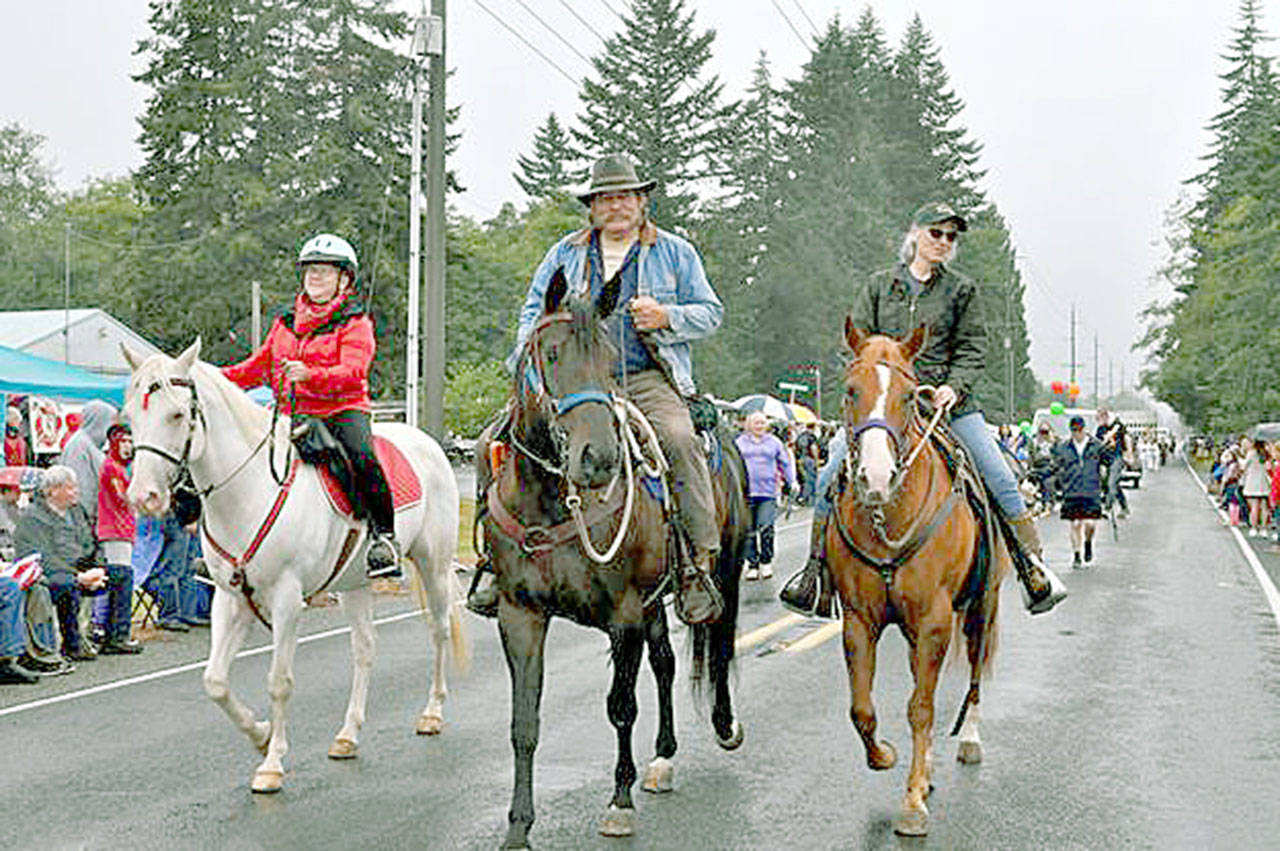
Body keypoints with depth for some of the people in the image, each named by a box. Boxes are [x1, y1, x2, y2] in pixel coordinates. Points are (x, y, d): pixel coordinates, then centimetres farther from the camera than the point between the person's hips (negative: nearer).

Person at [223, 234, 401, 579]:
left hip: (342, 409, -6)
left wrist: (310, 375, -33)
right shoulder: (286, 323, 18)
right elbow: (258, 366, 23)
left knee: (361, 456, -34)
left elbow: (353, 372, -15)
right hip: (291, 414, 6)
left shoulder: (355, 322, 0)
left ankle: (384, 537, -24)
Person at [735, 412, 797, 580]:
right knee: (749, 531, 2)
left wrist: (791, 482, 8)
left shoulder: (774, 442, 11)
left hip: (768, 492, -1)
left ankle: (766, 562, 2)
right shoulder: (740, 443, 10)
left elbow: (786, 463, 17)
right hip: (746, 493, 1)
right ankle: (752, 564, 11)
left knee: (766, 528, -12)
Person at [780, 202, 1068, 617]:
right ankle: (817, 566, 3)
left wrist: (954, 386, -14)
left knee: (1000, 479, -11)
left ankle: (1033, 566, 1)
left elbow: (973, 348, 4)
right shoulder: (879, 285, 12)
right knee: (830, 477, -11)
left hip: (948, 400, 0)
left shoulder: (961, 290, 10)